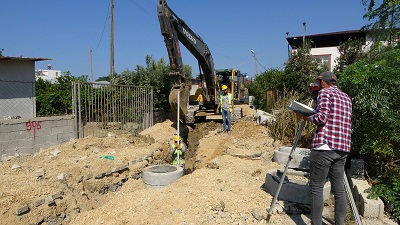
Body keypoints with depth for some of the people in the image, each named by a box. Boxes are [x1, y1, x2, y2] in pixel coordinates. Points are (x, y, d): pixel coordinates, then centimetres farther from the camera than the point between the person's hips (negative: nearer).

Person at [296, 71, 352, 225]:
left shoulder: (325, 92, -3)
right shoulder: (346, 97, 20)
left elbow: (321, 117, -16)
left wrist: (304, 117, 0)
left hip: (324, 147, -8)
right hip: (342, 148, 8)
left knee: (316, 188, 0)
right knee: (339, 189, 12)